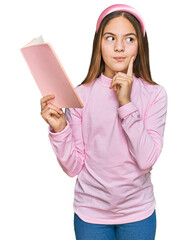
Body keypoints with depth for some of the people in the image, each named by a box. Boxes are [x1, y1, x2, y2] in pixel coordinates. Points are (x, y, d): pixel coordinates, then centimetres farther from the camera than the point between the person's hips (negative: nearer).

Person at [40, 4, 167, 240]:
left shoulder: (154, 94, -7)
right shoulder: (80, 95, -7)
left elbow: (147, 159, -18)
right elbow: (74, 167, -7)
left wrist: (126, 103, -21)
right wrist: (59, 129, -22)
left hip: (138, 212, 0)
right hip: (91, 211, 0)